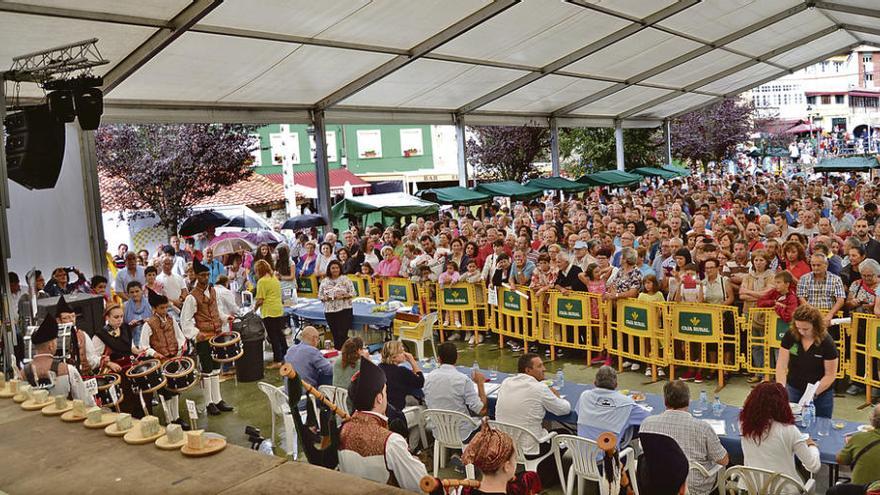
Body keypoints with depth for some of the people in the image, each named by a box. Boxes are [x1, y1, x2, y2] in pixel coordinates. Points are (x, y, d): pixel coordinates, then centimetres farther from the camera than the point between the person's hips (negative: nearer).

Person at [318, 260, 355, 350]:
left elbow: (352, 293, -2)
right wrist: (326, 297, -12)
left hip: (344, 310, -3)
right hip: (330, 311, 3)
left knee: (343, 335, -8)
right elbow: (320, 295, 8)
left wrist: (343, 296, -19)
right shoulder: (324, 281, 8)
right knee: (335, 335, 7)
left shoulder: (345, 279, 0)